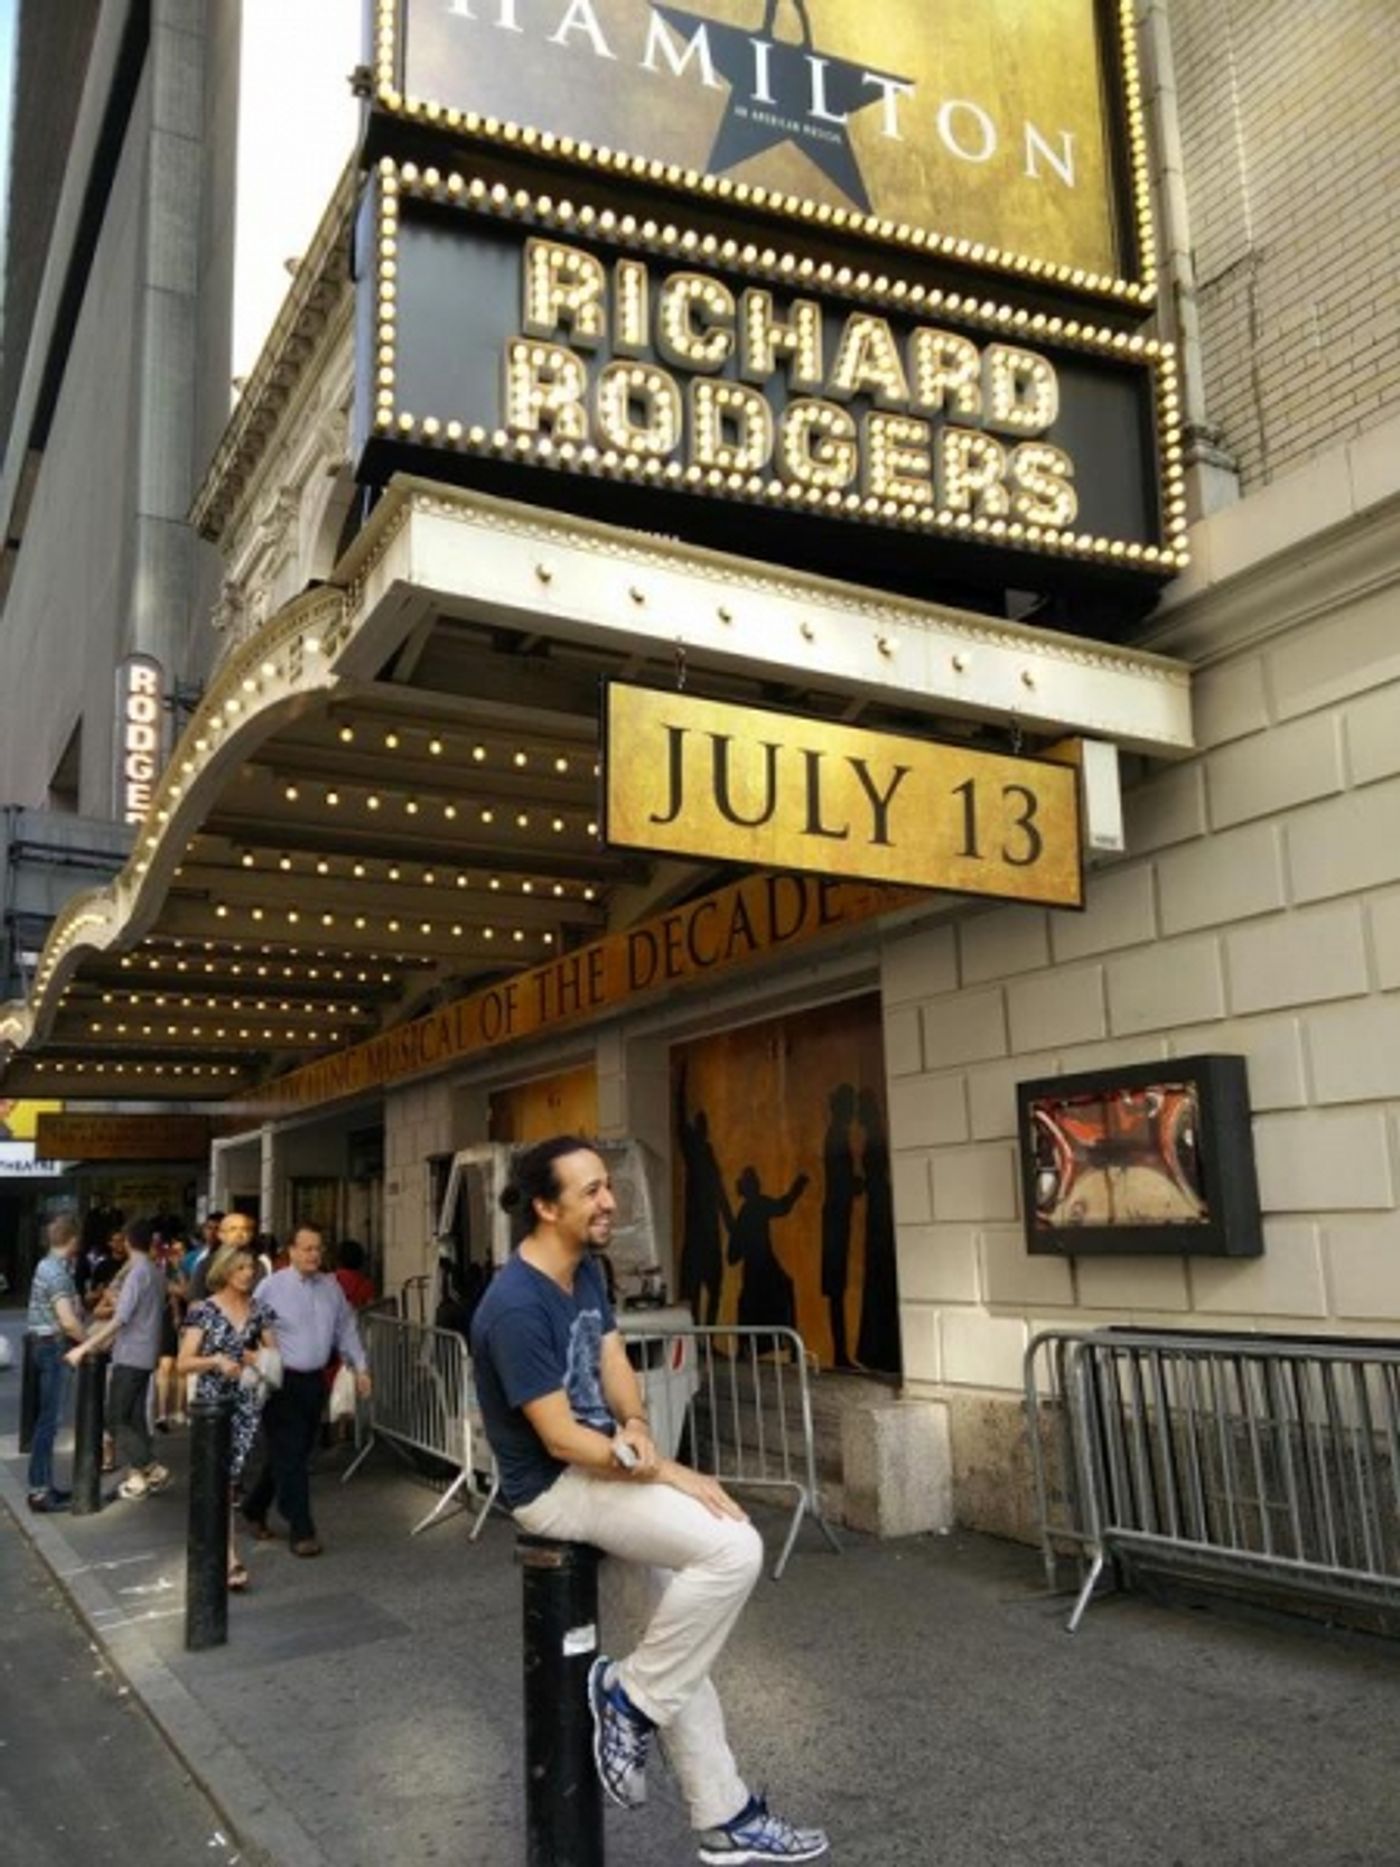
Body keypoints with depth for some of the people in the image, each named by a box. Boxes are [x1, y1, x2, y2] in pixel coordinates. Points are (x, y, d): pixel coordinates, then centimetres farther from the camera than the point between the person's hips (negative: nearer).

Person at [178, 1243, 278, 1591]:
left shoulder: (258, 1310, 7)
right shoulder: (204, 1310, -5)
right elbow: (183, 1364, -7)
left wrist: (259, 1358, -6)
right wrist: (217, 1360, -22)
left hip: (248, 1403, 4)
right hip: (212, 1402, -4)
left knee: (231, 1476, 7)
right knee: (220, 1478, -8)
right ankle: (231, 1558, -7)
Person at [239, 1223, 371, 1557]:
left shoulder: (331, 1287, 7)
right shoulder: (271, 1287, -10)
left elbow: (346, 1329, 14)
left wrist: (360, 1367, 10)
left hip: (315, 1380, 6)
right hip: (282, 1382, -6)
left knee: (296, 1453, 15)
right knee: (290, 1456, -4)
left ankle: (255, 1508, 35)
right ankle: (301, 1530, 4)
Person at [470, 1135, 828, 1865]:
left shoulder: (585, 1272, 4)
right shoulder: (516, 1306, -25)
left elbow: (613, 1365, 5)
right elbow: (561, 1439, -24)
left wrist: (634, 1427, -17)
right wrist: (669, 1472, -19)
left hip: (603, 1466, 9)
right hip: (554, 1488, -9)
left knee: (683, 1641, 12)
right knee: (734, 1550, -22)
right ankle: (630, 1695, -3)